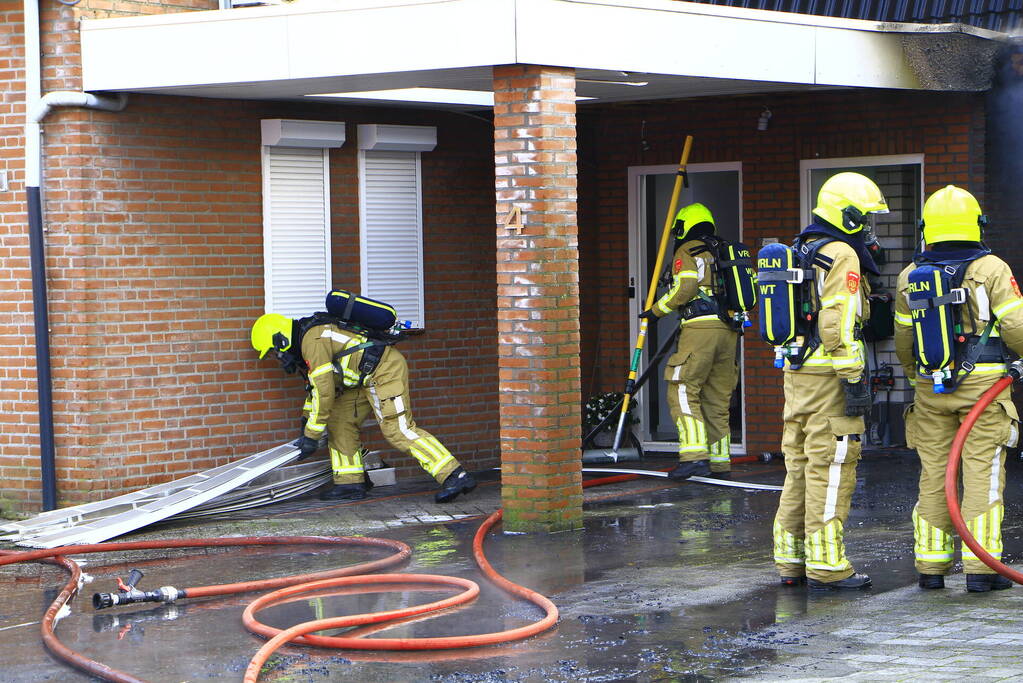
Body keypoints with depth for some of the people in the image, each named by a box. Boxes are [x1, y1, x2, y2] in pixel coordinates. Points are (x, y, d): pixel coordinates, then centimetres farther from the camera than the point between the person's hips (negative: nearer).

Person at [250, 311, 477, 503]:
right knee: (340, 420, 11)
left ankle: (455, 476, -25)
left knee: (397, 429, -18)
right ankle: (350, 483, 13)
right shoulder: (311, 337, 18)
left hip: (385, 371, -11)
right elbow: (317, 385, 34)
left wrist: (311, 436, -11)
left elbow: (324, 392, -18)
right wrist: (306, 420, 42)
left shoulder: (312, 340, -15)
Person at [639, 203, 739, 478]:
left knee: (683, 392, -8)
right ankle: (719, 461, 11)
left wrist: (657, 309, -1)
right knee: (717, 399, 11)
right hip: (729, 331, 7)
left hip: (701, 328, -7)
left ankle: (695, 456, -21)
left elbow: (685, 287, -12)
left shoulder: (687, 252, 2)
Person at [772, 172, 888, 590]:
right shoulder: (842, 256, -11)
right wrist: (854, 380, -19)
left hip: (796, 370, 9)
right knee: (830, 468, -7)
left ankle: (791, 562, 16)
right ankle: (826, 567, -6)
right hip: (829, 374, -9)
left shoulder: (801, 252, 17)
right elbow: (838, 324, -20)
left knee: (800, 466, 12)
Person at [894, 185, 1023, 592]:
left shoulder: (910, 276, 5)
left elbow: (903, 339, 13)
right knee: (982, 474, -2)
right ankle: (980, 569, -5)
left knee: (933, 475, 9)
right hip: (983, 384, -4)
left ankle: (930, 565, 11)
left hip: (930, 390, 4)